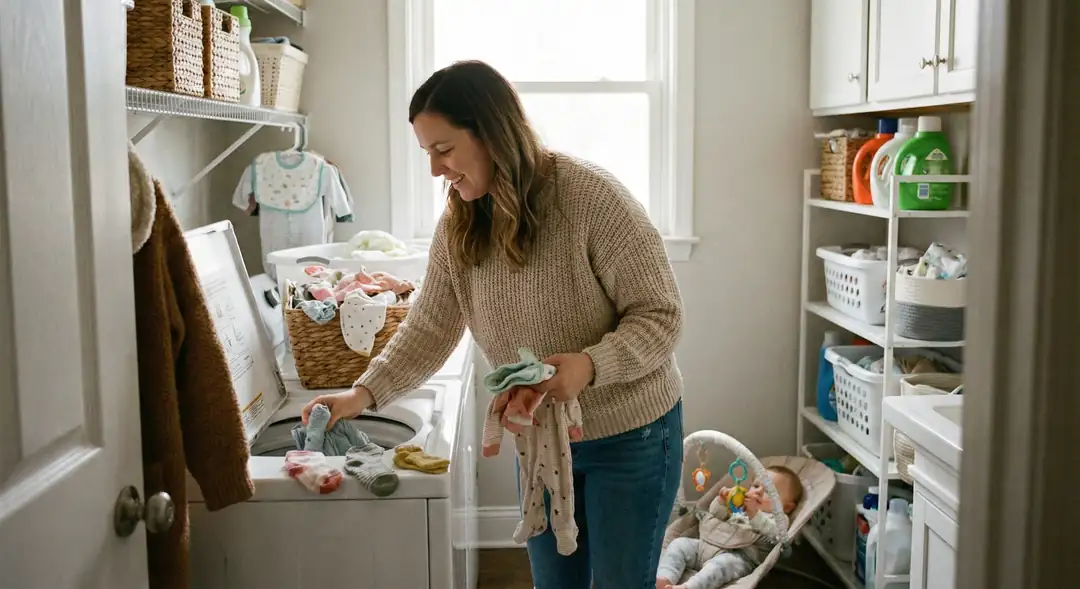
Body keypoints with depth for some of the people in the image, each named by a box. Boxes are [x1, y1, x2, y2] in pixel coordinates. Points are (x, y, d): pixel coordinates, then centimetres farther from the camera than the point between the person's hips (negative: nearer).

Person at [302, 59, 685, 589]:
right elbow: (429, 329, 2)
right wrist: (363, 394, -10)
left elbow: (659, 315, -18)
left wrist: (590, 364, -34)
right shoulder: (458, 225, -4)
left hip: (630, 434, -5)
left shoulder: (591, 197, -23)